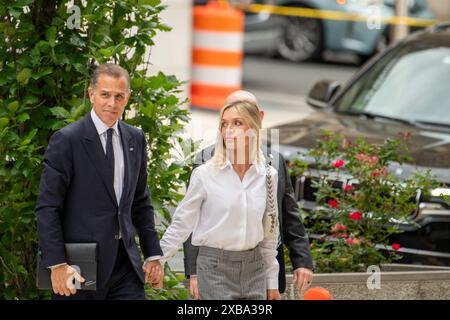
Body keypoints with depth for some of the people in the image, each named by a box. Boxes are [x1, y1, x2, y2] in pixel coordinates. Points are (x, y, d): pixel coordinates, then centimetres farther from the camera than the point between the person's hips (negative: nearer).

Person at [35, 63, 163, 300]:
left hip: (125, 263, 5)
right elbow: (47, 207, -10)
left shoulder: (135, 139, 10)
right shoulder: (67, 140, -8)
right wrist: (57, 264, -16)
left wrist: (153, 254, 13)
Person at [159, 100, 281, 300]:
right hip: (216, 268, -3)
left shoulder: (268, 175, 3)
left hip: (254, 268, 3)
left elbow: (269, 233, 12)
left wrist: (272, 281, 14)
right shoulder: (205, 174, -6)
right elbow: (182, 223, 1)